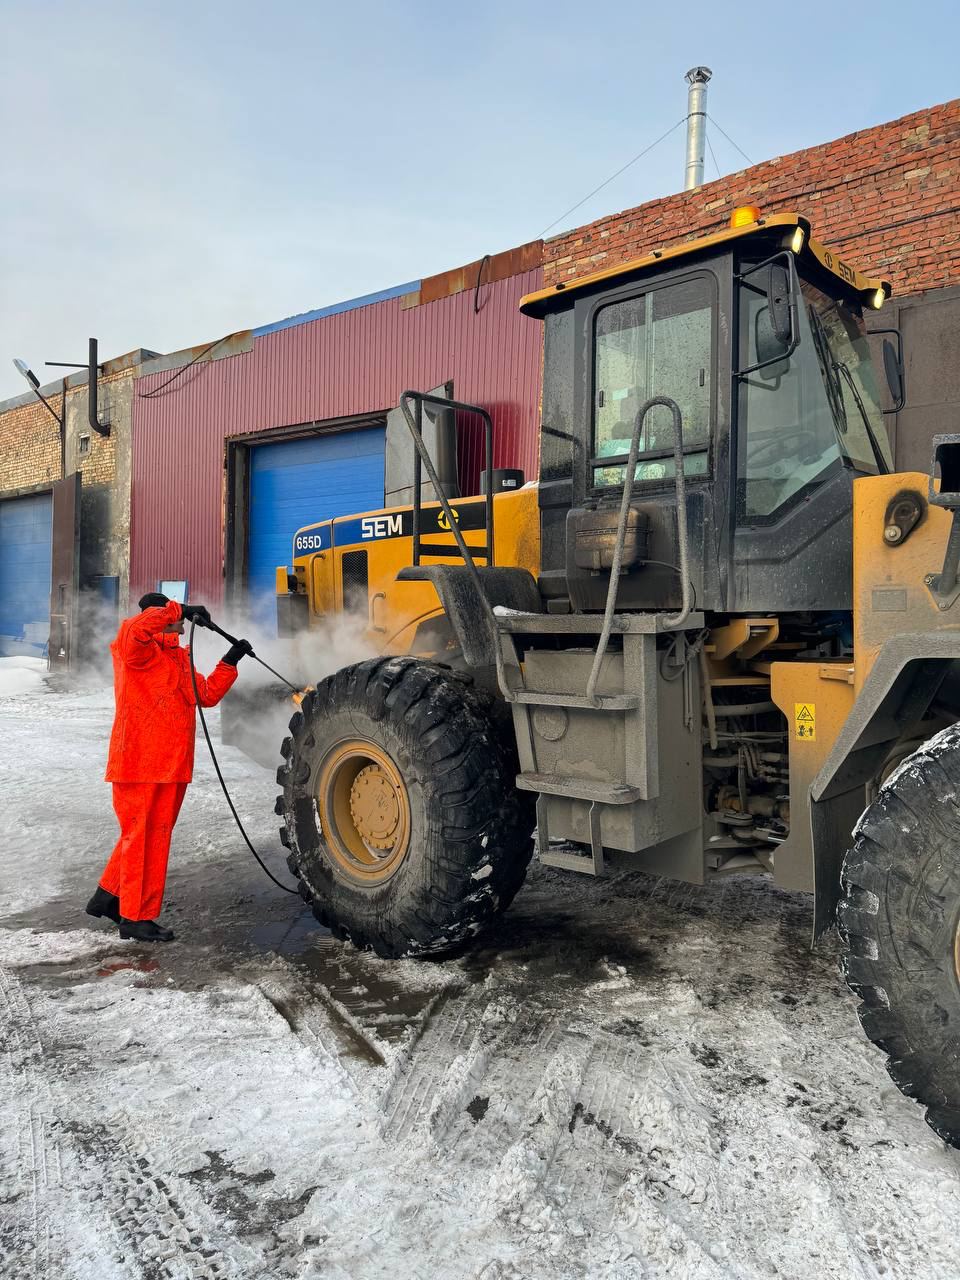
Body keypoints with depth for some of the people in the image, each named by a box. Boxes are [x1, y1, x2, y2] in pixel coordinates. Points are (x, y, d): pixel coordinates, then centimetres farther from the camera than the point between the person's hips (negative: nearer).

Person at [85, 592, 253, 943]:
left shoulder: (177, 658, 19)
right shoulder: (138, 650, -9)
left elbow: (206, 694, 19)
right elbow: (136, 630, -33)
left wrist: (229, 661, 12)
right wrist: (179, 610, -26)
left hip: (170, 766, 9)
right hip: (138, 764, -9)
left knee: (153, 835, 18)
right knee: (141, 836, -1)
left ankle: (109, 897, 33)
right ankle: (135, 918, 10)